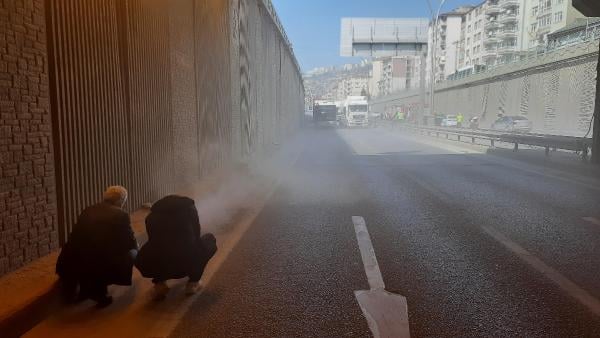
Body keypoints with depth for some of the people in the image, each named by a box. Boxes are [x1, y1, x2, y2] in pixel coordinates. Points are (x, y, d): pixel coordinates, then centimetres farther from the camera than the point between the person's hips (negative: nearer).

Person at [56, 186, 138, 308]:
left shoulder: (88, 210, 15)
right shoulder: (121, 215, 0)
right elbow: (131, 243, 9)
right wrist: (136, 247, 34)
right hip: (98, 267, -6)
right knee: (131, 253, 13)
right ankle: (98, 291, 9)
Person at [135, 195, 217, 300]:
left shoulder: (151, 215, 20)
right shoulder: (189, 209, 16)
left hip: (157, 267, 3)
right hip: (186, 265, -2)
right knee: (210, 239, 25)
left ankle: (159, 282, 15)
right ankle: (193, 282, 22)